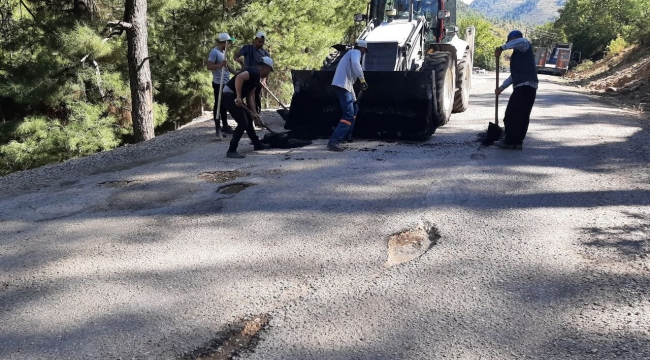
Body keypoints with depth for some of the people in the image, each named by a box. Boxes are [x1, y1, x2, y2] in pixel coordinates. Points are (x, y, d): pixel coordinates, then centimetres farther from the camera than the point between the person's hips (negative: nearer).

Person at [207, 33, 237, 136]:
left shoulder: (223, 52, 14)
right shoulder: (214, 52, -14)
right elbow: (209, 66, -20)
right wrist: (220, 65, -33)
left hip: (226, 83, 9)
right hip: (219, 84, -9)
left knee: (225, 105, 14)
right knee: (218, 105, -3)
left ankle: (225, 126, 23)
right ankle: (218, 128, 2)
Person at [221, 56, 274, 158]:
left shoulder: (256, 77, 17)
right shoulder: (255, 72, -13)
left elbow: (250, 96, 15)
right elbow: (239, 77, -30)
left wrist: (254, 112, 8)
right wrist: (238, 96, -30)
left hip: (234, 97, 11)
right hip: (230, 96, -11)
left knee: (248, 119, 20)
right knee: (243, 123, -12)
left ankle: (257, 144, 34)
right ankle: (231, 151, -7)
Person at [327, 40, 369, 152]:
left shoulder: (351, 53, 31)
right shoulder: (356, 52, 2)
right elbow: (355, 64, -24)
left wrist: (354, 99, 34)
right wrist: (363, 79, -24)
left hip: (343, 86, 10)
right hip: (342, 86, -10)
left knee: (354, 108, 27)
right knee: (349, 115, -16)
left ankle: (347, 136, 29)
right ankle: (333, 141, -27)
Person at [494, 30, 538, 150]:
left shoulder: (524, 46, 1)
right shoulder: (518, 53, 29)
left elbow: (520, 41, -27)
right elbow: (514, 75, 31)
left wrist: (502, 48, -24)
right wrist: (501, 87, 27)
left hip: (525, 86, -10)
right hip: (524, 86, 10)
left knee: (512, 114, -8)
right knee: (522, 116, 8)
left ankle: (509, 141, -4)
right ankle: (517, 142, 9)